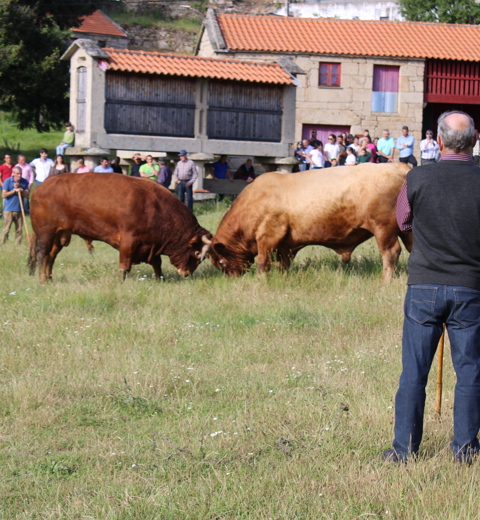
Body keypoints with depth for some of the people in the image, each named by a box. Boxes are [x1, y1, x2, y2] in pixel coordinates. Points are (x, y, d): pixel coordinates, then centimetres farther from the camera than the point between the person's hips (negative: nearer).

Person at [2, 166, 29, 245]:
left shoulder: (24, 182, 6)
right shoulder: (8, 181, -2)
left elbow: (26, 195, 3)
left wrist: (20, 188, -11)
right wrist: (14, 190, -13)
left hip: (19, 209, 3)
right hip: (9, 209, -3)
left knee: (19, 229, 3)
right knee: (6, 229, -2)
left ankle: (18, 244, 8)